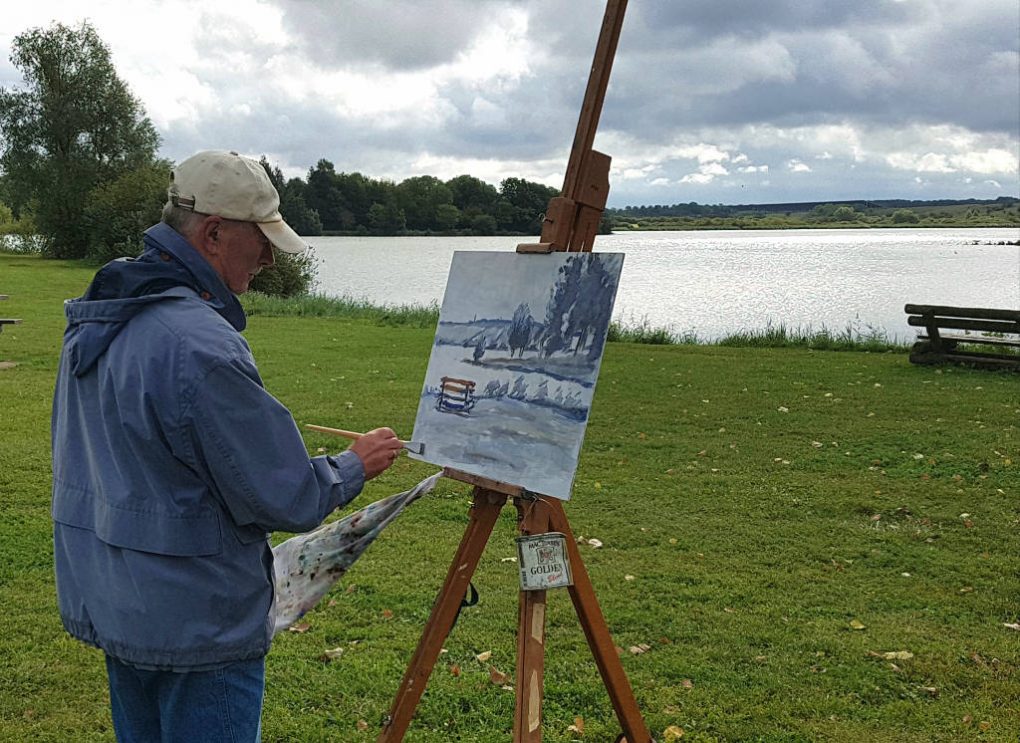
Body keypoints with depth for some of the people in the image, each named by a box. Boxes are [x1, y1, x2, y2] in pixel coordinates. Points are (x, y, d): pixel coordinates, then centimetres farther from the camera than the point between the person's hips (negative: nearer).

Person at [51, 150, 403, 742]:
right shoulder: (201, 347, -26)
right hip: (197, 627, -9)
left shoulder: (90, 323, 4)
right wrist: (356, 465, -4)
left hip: (109, 606, 9)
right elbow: (287, 499, -22)